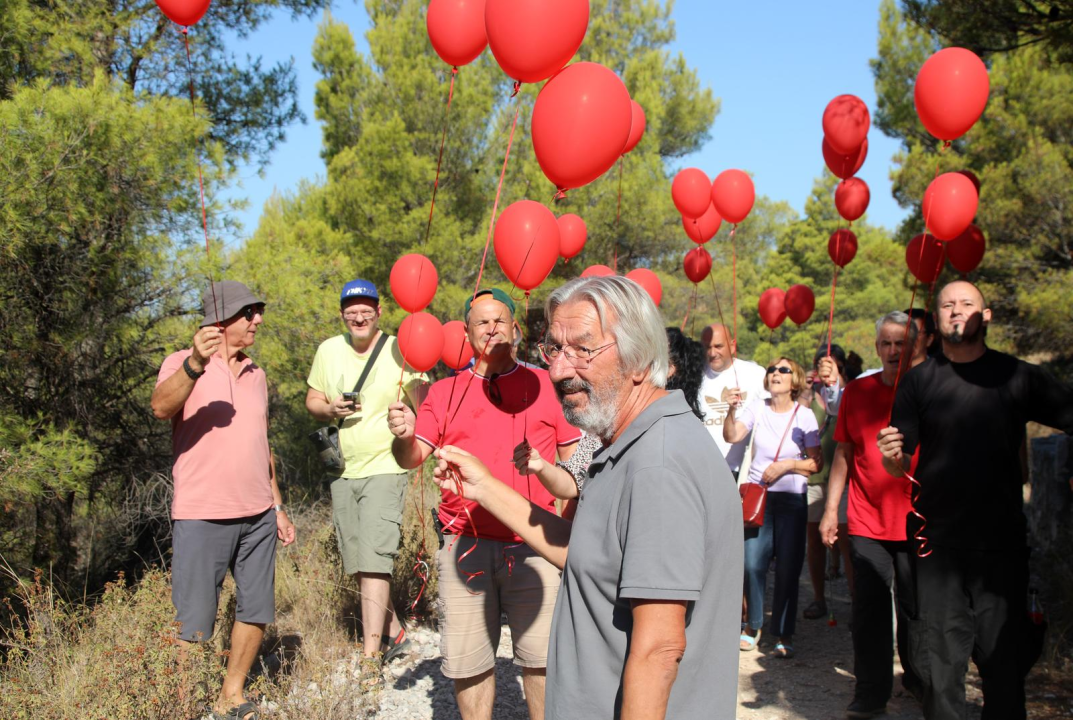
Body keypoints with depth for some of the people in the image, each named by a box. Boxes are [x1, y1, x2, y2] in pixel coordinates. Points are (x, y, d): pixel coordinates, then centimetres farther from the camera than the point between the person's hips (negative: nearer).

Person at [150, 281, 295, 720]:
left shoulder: (255, 374, 15)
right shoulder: (182, 363, -4)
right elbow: (161, 407, -25)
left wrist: (277, 507, 21)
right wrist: (195, 364, -42)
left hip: (257, 517, 6)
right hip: (202, 517, -6)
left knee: (256, 613, 10)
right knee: (193, 626, -2)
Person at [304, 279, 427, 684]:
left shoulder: (400, 351, -6)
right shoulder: (328, 350, 8)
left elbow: (422, 406, -7)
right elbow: (312, 399, 15)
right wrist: (330, 409, -7)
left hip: (385, 468, -6)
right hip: (342, 469, 6)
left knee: (373, 560, -14)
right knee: (357, 564, 12)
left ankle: (372, 657, -10)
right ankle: (394, 633, 31)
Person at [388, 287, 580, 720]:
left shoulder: (545, 385, 6)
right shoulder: (445, 392, 9)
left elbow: (575, 458, 9)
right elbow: (412, 457, 1)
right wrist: (403, 437, -22)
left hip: (533, 546, -1)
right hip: (465, 546, 1)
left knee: (541, 658, 4)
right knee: (467, 660, 8)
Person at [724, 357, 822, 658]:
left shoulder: (805, 416, -2)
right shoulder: (757, 408, 1)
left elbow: (816, 463, -1)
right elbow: (732, 436, -11)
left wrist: (786, 465, -14)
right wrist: (731, 411, -26)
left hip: (792, 499, -1)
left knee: (788, 568, 1)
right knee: (752, 563, -3)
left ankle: (784, 634, 16)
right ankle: (753, 624, 18)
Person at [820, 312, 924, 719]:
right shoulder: (857, 392, 4)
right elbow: (843, 453, 9)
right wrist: (831, 510, 6)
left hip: (917, 523, -1)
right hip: (866, 521, 1)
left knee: (915, 607, 9)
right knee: (869, 609, 2)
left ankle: (917, 678, 33)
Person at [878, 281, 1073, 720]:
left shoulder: (1018, 377, 4)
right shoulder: (918, 382, 5)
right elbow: (902, 466, 5)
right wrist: (893, 457, -17)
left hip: (1002, 541, 0)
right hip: (938, 544, 0)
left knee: (1005, 658, 5)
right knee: (940, 660, 5)